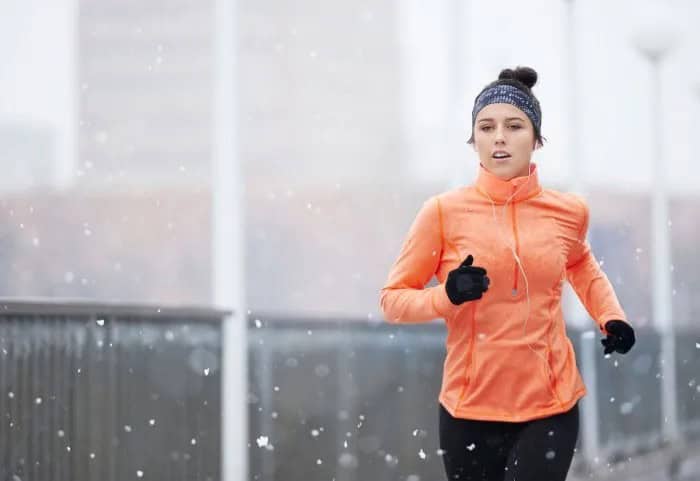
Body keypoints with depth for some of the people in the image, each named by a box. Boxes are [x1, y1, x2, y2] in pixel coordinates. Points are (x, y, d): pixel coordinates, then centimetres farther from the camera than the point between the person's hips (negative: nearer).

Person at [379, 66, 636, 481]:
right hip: (470, 408, -1)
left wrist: (611, 317, 9)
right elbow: (393, 298, -1)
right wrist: (447, 295, -19)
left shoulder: (569, 211, 2)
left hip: (551, 406, 1)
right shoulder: (444, 212, -7)